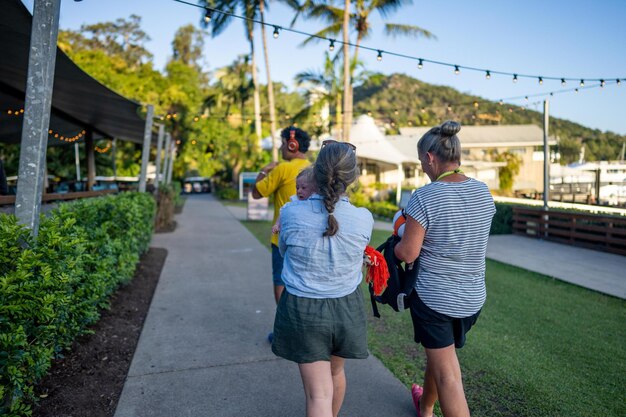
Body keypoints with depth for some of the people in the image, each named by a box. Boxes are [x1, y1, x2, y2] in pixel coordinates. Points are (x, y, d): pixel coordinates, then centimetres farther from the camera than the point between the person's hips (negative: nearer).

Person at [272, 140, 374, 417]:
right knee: (336, 370, 29)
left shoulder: (291, 213, -18)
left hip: (302, 309, -2)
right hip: (346, 308, 3)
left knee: (318, 393, 7)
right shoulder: (363, 219, -16)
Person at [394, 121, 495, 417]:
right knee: (440, 355, 28)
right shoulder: (483, 192, -1)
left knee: (447, 375, 6)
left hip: (434, 297, -7)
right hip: (473, 298, 7)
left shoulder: (424, 197, -21)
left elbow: (407, 254, -17)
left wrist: (396, 242, 5)